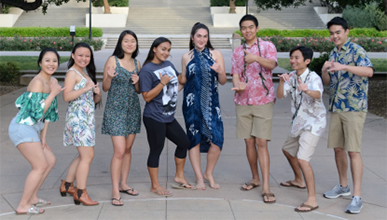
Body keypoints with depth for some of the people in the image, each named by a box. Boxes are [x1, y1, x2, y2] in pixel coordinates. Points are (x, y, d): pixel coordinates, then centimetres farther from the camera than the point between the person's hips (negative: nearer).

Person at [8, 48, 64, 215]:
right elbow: (38, 112, -25)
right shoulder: (38, 82, -19)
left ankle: (32, 197, 23)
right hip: (23, 128, -9)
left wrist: (43, 137, 11)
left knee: (51, 160, 14)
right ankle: (23, 206, 2)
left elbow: (49, 112, 14)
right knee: (41, 166, -6)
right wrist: (53, 93, -19)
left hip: (32, 129, 9)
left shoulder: (53, 82, 8)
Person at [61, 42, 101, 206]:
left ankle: (66, 186, 27)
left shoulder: (86, 73, 18)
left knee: (84, 156, 15)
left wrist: (97, 94, -1)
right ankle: (80, 194, -2)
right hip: (78, 117, -9)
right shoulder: (72, 73, -9)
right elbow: (66, 96, -23)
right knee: (87, 155, -9)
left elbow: (95, 100, 20)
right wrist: (85, 89, -28)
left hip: (87, 118, 9)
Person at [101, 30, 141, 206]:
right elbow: (105, 88, -5)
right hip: (115, 109, -6)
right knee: (119, 151, -11)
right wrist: (109, 77, -25)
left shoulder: (137, 64, 9)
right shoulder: (113, 60, -6)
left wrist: (137, 82, -5)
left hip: (133, 109, 6)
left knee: (128, 149, 11)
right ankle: (115, 192, -5)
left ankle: (123, 184, 24)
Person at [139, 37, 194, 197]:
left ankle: (179, 177, 32)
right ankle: (155, 186, 15)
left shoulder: (168, 64, 9)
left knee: (184, 142, 15)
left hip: (169, 116, 8)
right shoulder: (147, 70, -14)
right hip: (154, 118, -8)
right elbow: (147, 97, -18)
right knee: (156, 150, 1)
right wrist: (162, 83, -25)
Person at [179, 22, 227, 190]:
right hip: (192, 103, 0)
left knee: (216, 139, -8)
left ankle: (209, 173, 15)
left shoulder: (216, 54, 4)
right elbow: (183, 80, 14)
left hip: (211, 102, 0)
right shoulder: (186, 57, 7)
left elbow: (223, 82, 3)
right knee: (194, 139, 1)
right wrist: (175, 77, -5)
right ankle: (199, 178, 15)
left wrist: (220, 72, -17)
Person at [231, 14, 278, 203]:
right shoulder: (237, 52, 12)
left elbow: (272, 64, -21)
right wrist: (237, 85, -18)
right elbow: (235, 75, 5)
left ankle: (266, 187, -10)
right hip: (243, 102, 4)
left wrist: (256, 58, -41)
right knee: (249, 141, 8)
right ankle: (255, 179, 24)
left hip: (263, 101, -4)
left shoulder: (267, 46, -1)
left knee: (261, 143, -10)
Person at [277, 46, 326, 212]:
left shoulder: (313, 77, -22)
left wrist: (308, 91, -64)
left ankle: (312, 200, -18)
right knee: (287, 149, 25)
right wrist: (282, 82, -28)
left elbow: (318, 94, -43)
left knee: (302, 158, -21)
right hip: (299, 121, 9)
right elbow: (280, 95, -9)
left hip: (313, 122, -9)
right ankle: (299, 180, 48)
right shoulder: (292, 76, -1)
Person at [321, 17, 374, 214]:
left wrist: (344, 67, -38)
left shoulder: (356, 50, -8)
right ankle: (343, 186, 28)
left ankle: (357, 197, -7)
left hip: (354, 108, -7)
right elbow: (328, 82, 17)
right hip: (336, 108, 7)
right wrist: (324, 70, -4)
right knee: (338, 148, 12)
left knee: (353, 151, -10)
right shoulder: (333, 54, 14)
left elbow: (369, 71, -26)